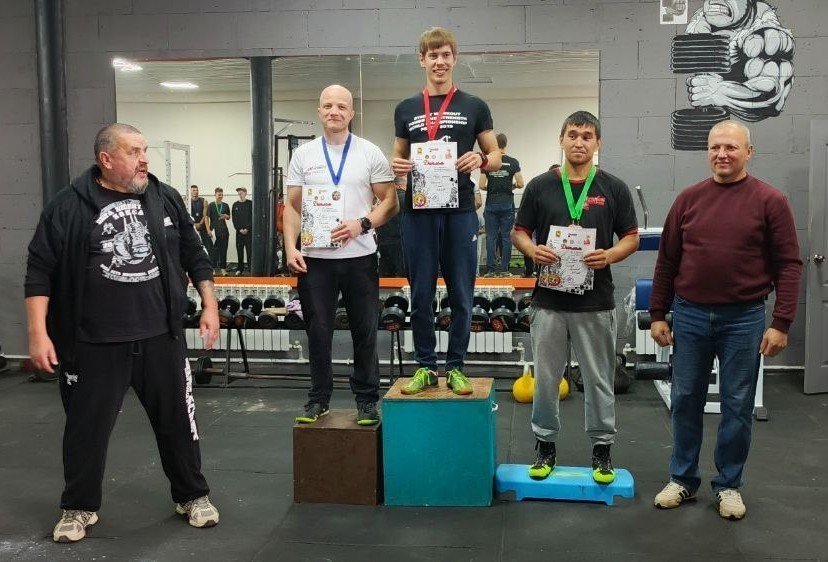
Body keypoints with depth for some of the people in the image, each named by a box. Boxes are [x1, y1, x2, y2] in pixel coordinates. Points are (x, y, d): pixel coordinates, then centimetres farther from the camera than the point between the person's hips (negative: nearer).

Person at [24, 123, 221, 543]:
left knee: (177, 419, 10)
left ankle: (192, 495, 29)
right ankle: (79, 507, 29)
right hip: (94, 343, -2)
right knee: (87, 426, 9)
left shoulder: (166, 199, 5)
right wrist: (38, 332, -10)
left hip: (161, 337, 2)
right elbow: (40, 271, -4)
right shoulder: (69, 206, -5)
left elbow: (194, 256, 13)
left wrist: (209, 306, 8)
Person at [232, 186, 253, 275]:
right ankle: (240, 269, 12)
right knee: (239, 250, 5)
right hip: (239, 231, 3)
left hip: (249, 231, -3)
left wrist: (247, 229, -11)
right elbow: (234, 219, 7)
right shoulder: (235, 205, 10)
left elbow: (253, 218, -3)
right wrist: (239, 229, -5)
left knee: (249, 250, -6)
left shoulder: (250, 204, 1)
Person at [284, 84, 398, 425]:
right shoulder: (303, 155, 7)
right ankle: (319, 398, 22)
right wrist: (291, 248, -5)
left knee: (365, 333, 6)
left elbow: (390, 202, 1)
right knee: (318, 332, 8)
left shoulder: (370, 154, 2)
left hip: (359, 257, -1)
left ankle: (367, 400, 18)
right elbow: (292, 208, 7)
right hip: (314, 259, 1)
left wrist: (362, 224, -15)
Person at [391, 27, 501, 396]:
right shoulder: (405, 109, 11)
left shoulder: (474, 107, 6)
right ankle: (425, 367, 17)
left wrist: (481, 161, -15)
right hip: (418, 212, 1)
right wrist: (396, 167, -7)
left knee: (461, 296, 4)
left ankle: (455, 367, 15)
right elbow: (399, 158, 16)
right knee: (420, 295, 5)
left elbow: (495, 156, 8)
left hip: (460, 212, -1)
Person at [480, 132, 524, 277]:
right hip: (507, 204, -1)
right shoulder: (513, 162, -4)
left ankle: (491, 269, 2)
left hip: (491, 204, 1)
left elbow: (481, 186, -4)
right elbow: (520, 184, -7)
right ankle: (504, 269, 4)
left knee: (491, 237, 4)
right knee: (506, 237, 4)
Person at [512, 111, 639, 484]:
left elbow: (631, 237, 4)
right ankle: (545, 444, 24)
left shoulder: (613, 188, 1)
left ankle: (602, 447, 22)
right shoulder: (540, 186, 2)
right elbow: (519, 232, 6)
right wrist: (533, 250, -16)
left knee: (599, 379, 9)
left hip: (596, 302, 0)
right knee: (546, 378, 9)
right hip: (549, 299, 1)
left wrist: (609, 255, -16)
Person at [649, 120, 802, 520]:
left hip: (743, 319, -2)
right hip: (690, 315, 3)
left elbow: (788, 265, -4)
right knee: (685, 401, 10)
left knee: (737, 405, 7)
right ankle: (683, 479, 25)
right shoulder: (689, 199, 5)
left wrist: (781, 323, -10)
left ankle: (728, 485, 23)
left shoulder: (769, 201, -3)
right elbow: (667, 261, 8)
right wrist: (658, 314, 6)